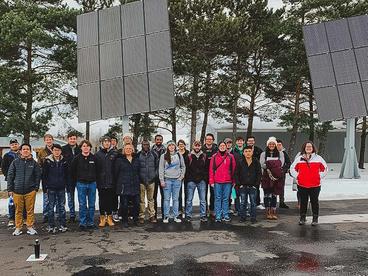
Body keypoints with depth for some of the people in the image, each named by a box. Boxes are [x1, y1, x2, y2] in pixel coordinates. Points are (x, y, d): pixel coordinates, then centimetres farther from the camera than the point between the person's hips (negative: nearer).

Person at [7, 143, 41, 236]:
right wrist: (10, 189, 2)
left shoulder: (34, 163, 3)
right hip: (17, 191, 0)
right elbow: (10, 176, 5)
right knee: (18, 210, 8)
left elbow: (38, 176, 7)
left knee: (30, 210, 5)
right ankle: (18, 227, 19)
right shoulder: (15, 162, 3)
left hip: (30, 191, 0)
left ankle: (30, 227, 15)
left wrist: (36, 188, 0)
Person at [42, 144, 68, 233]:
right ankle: (51, 226, 13)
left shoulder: (64, 161, 5)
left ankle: (62, 225, 13)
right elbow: (44, 175, -1)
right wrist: (44, 186, -4)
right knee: (51, 207, 5)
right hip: (51, 188, -2)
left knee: (62, 207, 6)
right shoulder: (48, 161, -2)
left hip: (61, 188, 2)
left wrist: (66, 184, 5)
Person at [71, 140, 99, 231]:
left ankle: (90, 223, 17)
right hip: (81, 184, -2)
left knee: (92, 205, 7)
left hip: (92, 184, 2)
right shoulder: (77, 158, -2)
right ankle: (82, 223, 11)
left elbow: (97, 170, 10)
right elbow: (73, 171, 4)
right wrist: (76, 181, 4)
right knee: (82, 205, 3)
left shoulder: (94, 158, 2)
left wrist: (94, 179, 5)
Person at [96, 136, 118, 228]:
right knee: (102, 200, 6)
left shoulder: (114, 154, 4)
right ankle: (102, 218, 15)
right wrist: (96, 180, -3)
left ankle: (109, 217, 17)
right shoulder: (98, 154, 3)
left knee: (110, 200, 6)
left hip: (111, 182, 0)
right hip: (101, 182, 0)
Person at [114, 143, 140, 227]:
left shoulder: (136, 160, 13)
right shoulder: (119, 160, 2)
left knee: (136, 203, 2)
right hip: (124, 186, -3)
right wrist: (118, 184, 1)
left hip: (135, 186, 3)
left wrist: (139, 183, 11)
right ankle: (124, 221, 14)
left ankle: (135, 220, 19)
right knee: (124, 204, 1)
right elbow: (116, 173, 3)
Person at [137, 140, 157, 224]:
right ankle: (141, 216, 10)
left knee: (151, 199, 6)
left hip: (151, 180, 2)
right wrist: (138, 177, -1)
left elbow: (157, 166, 12)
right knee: (141, 200, 3)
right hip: (141, 181, -2)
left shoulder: (153, 155, 8)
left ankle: (152, 216, 12)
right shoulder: (138, 155, 1)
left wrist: (155, 174, 2)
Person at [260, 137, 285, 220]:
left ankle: (273, 212, 9)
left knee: (274, 194, 3)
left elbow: (281, 164, -2)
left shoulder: (280, 153, 10)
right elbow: (262, 164, -5)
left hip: (277, 177, 1)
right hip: (266, 177, -1)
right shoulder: (263, 154, 9)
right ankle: (268, 212, 5)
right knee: (267, 194, -1)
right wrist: (269, 171, -19)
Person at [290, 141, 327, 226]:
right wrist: (297, 177, 2)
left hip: (315, 185, -1)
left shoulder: (318, 158, 4)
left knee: (314, 201, 5)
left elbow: (325, 168, 12)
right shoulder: (299, 158, 4)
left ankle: (315, 219, 16)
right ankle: (302, 218, 19)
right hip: (302, 185, 1)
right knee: (303, 202, 8)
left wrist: (319, 177, 4)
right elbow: (292, 168, 11)